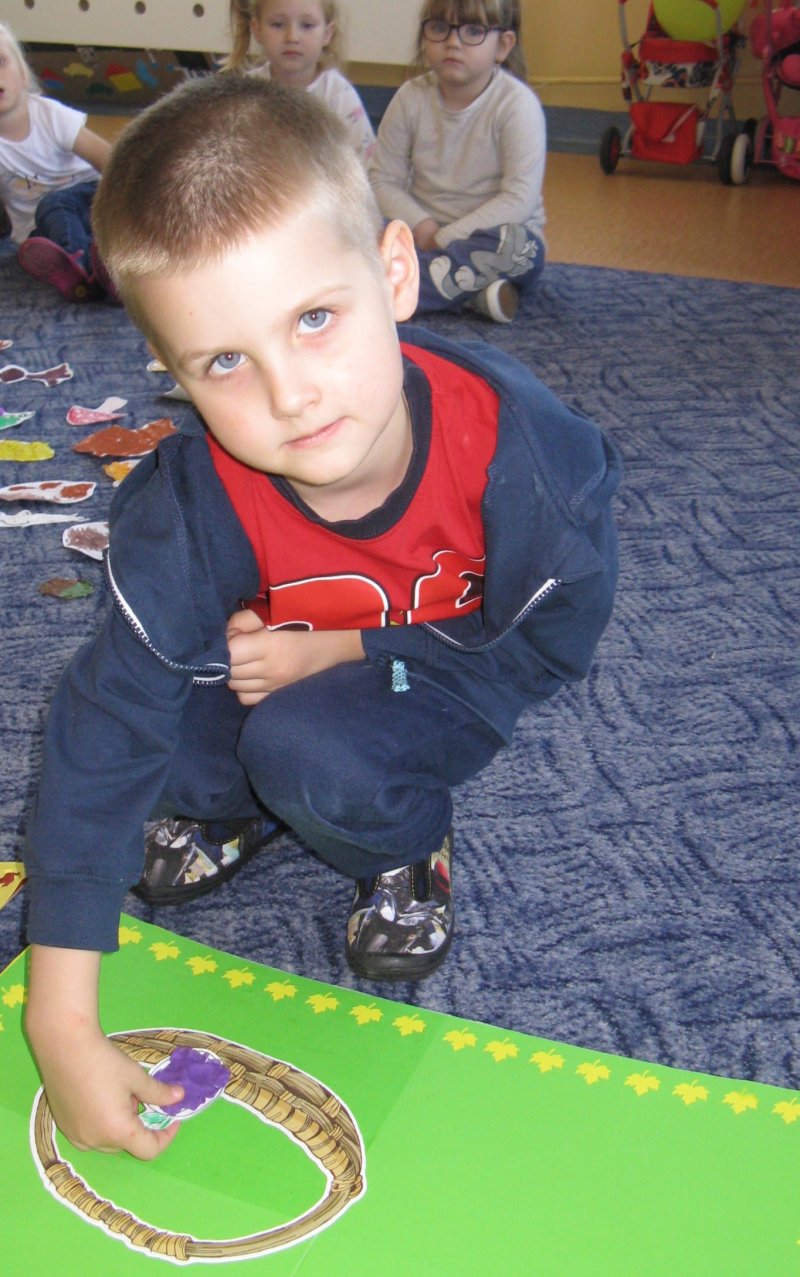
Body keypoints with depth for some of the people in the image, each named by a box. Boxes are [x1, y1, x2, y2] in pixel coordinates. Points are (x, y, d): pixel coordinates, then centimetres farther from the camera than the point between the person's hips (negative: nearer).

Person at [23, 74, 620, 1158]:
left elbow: (552, 642, -16)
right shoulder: (187, 509, -29)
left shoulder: (519, 444, -33)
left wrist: (332, 652, -23)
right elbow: (100, 735, -27)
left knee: (304, 747, -32)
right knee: (143, 720, -24)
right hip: (283, 681, 3)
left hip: (443, 693, -2)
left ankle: (406, 848, 2)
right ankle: (237, 805, 10)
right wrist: (62, 1022, -29)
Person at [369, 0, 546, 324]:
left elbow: (520, 199, -18)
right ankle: (472, 292, -30)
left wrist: (445, 238, -22)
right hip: (423, 234, 3)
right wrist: (421, 226, -19)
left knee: (517, 244, -36)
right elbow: (383, 180, 0)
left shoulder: (517, 103, -13)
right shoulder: (411, 97, -3)